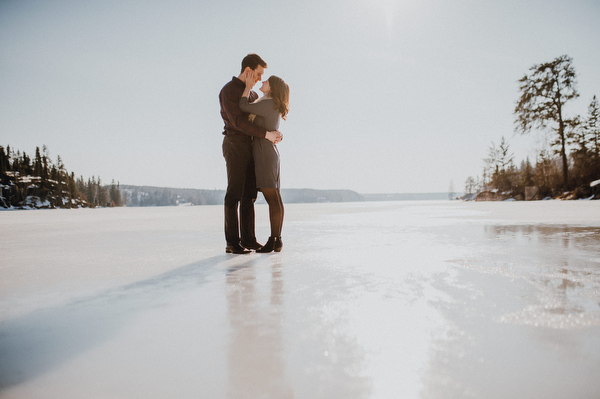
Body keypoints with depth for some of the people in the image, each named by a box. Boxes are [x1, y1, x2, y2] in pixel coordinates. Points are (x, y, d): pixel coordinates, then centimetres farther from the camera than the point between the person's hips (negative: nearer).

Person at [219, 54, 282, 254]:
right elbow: (238, 121, -19)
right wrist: (266, 134, -24)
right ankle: (232, 242, -6)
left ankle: (248, 239, 6)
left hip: (249, 147, 8)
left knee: (249, 194, 3)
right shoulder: (228, 91, -8)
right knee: (234, 194, -10)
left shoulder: (252, 94, 20)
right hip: (234, 145, -8)